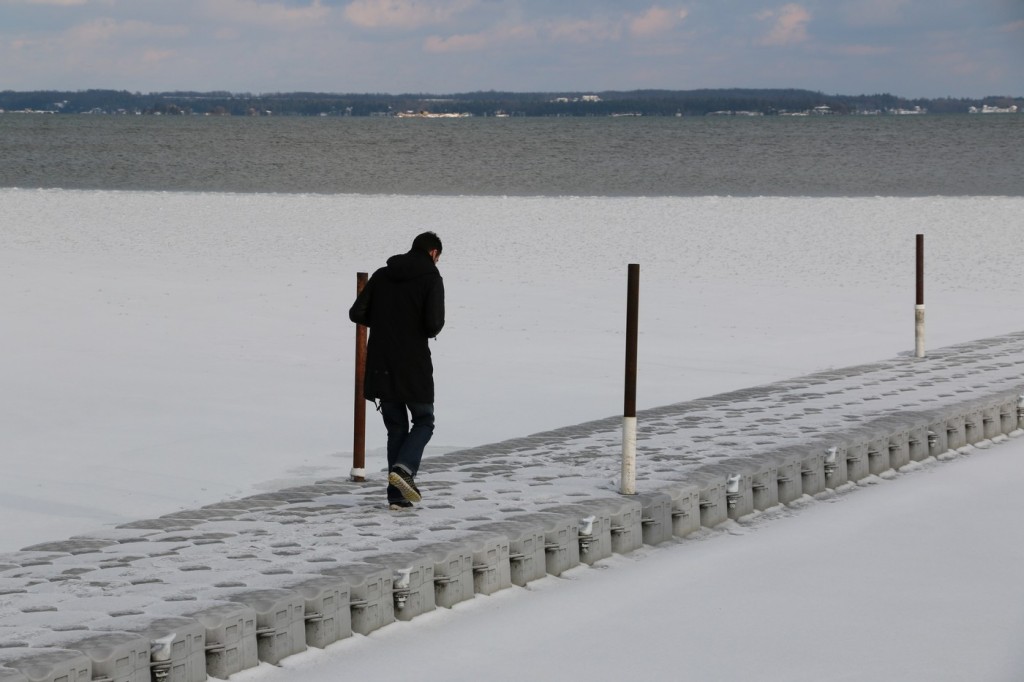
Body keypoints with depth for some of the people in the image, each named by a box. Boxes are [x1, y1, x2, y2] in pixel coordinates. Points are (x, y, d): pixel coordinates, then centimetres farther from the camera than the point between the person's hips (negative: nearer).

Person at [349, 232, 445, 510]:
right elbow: (433, 323, -17)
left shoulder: (382, 275, 8)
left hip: (381, 366, 4)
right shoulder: (430, 278, -6)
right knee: (424, 421, 13)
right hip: (414, 365, -4)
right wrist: (430, 330, 6)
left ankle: (397, 495, 7)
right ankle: (404, 469, -13)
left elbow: (357, 313, 4)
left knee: (396, 427, 13)